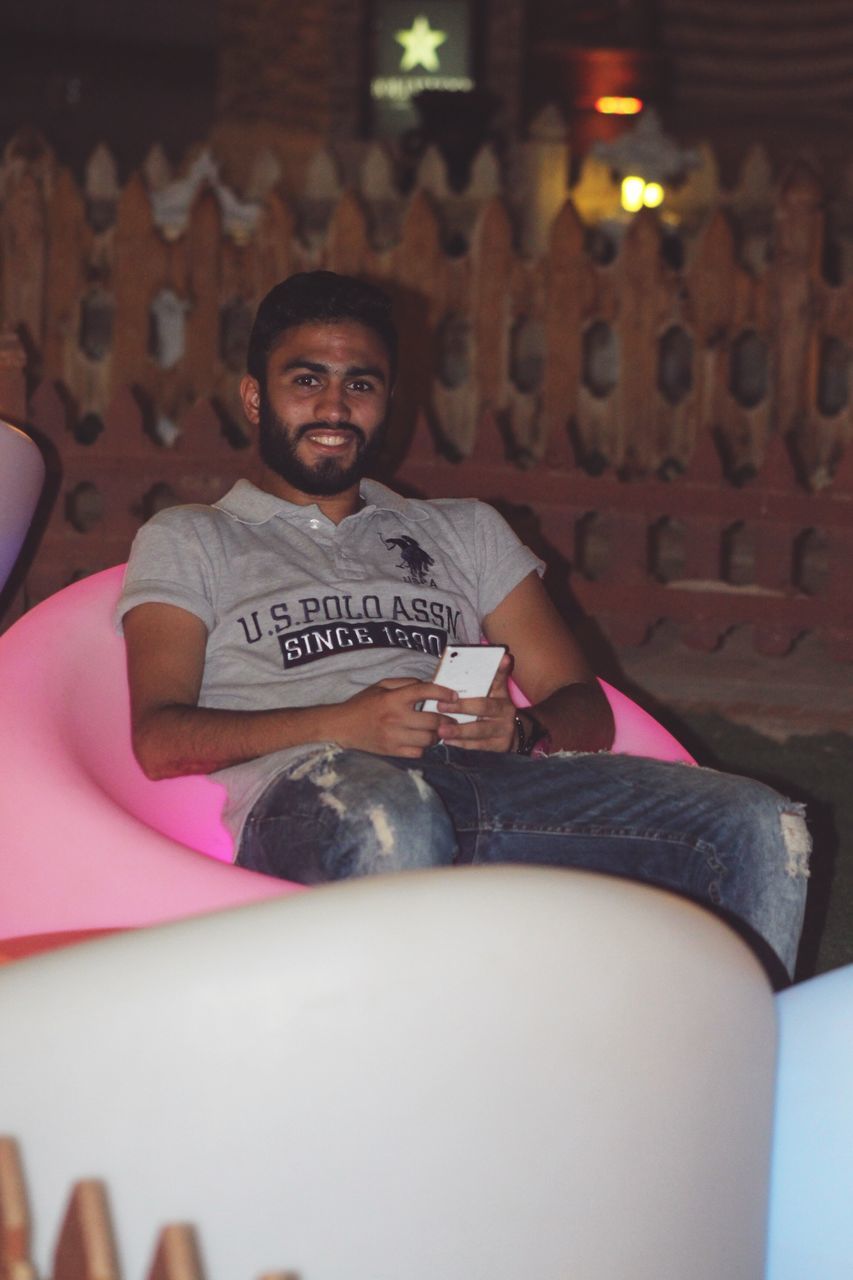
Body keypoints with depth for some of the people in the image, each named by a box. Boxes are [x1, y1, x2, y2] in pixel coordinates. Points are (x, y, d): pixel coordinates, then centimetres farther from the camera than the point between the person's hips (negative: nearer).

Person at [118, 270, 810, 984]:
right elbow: (159, 740, 5)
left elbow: (587, 711, 23)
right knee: (390, 825, -43)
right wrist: (340, 726, -12)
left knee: (763, 830, -21)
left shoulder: (467, 532, 34)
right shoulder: (187, 542, 23)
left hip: (494, 783, 4)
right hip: (305, 786, -4)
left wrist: (519, 730, -3)